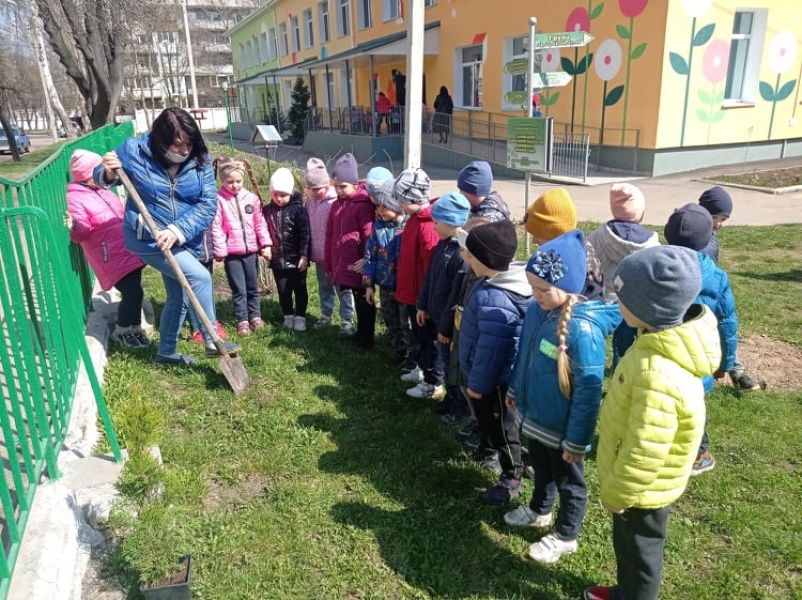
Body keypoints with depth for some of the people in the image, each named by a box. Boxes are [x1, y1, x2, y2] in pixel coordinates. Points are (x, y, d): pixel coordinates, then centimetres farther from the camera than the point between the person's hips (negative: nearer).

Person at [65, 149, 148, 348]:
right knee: (133, 293, -13)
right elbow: (81, 234, -19)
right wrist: (75, 227, -40)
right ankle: (121, 331, 8)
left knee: (134, 292, 12)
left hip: (128, 252, 9)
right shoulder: (75, 199, -10)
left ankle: (134, 328, 28)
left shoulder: (104, 193, 18)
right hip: (112, 259, -9)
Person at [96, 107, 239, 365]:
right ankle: (213, 342, -4)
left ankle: (166, 351, 38)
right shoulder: (134, 150, -14)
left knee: (178, 296, 17)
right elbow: (101, 177, 0)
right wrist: (108, 173, -25)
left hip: (185, 241, 5)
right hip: (148, 238, -5)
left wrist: (178, 231, -28)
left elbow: (208, 204, -16)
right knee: (200, 277, -19)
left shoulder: (200, 160, -9)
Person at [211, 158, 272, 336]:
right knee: (239, 289, 3)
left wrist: (266, 244, -1)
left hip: (251, 250, 3)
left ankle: (255, 316, 29)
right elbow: (216, 228, -10)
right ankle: (242, 321, 13)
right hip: (231, 253, -3)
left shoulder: (252, 198, 2)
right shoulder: (219, 200, -8)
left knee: (253, 287, 15)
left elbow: (260, 223, 4)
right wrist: (220, 251, -12)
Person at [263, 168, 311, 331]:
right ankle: (288, 316, 27)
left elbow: (305, 234, -12)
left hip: (296, 259, -4)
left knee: (300, 289, 9)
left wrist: (304, 255, -15)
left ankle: (300, 317, 21)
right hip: (277, 260, 4)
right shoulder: (268, 210, 2)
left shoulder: (298, 209, -10)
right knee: (283, 291, 13)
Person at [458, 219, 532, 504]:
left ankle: (511, 478, 31)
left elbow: (490, 350, -29)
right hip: (491, 377, 10)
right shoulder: (493, 283, -1)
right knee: (489, 423, 27)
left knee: (499, 426, 10)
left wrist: (477, 384, -20)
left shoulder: (494, 300, -35)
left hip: (493, 381, -10)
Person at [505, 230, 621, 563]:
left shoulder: (583, 329, -32)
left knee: (568, 482, 19)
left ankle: (565, 537, 40)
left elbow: (588, 391, -26)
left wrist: (577, 440, -20)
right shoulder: (537, 310, -9)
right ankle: (539, 511, 55)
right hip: (534, 416, 7)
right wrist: (514, 389, 18)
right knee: (541, 469, 30)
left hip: (562, 427, -7)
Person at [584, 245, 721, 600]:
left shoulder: (659, 376, -39)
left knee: (638, 550, 17)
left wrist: (617, 493, -14)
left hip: (642, 489, -9)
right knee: (628, 545, 29)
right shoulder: (663, 341, -8)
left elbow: (643, 453, -29)